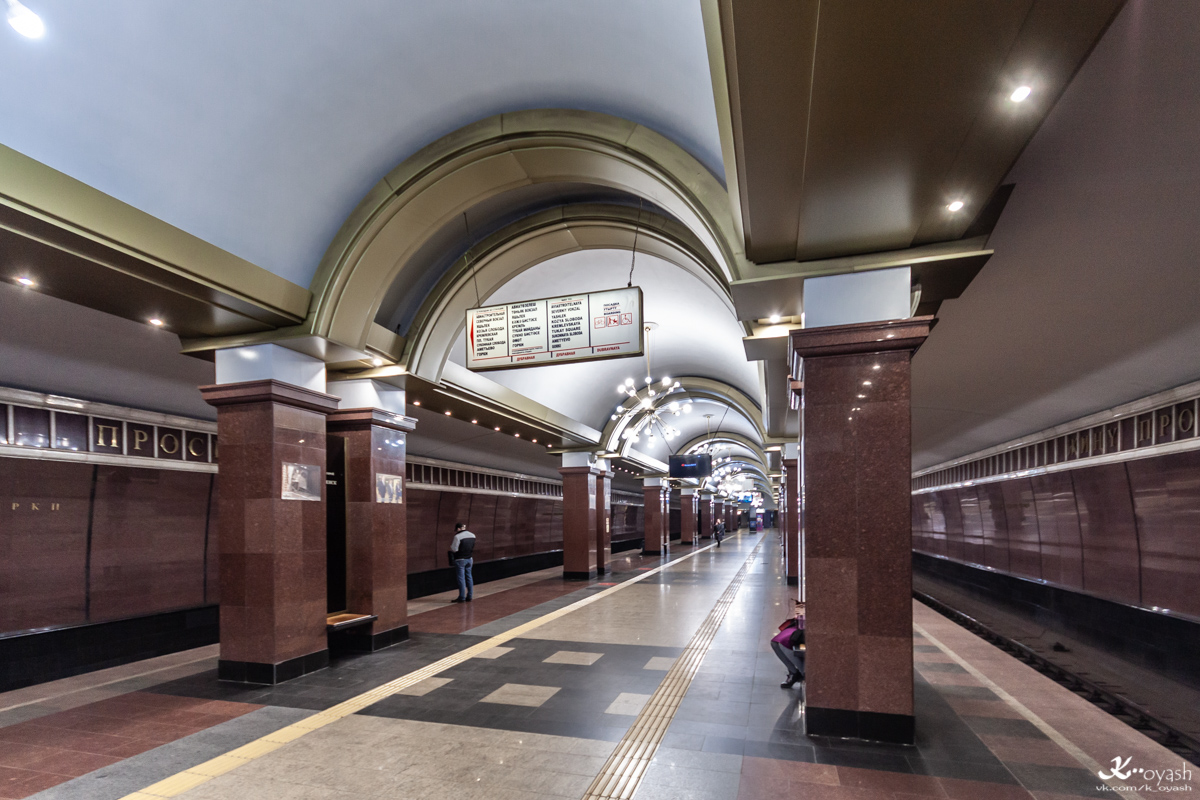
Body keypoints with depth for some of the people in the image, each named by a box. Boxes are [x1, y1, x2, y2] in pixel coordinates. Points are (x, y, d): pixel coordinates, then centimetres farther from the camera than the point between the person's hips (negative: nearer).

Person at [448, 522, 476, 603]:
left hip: (460, 559, -6)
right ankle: (469, 596, 14)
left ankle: (462, 597, 1)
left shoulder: (457, 537, -15)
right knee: (469, 577, 11)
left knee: (461, 578, -1)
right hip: (469, 559, 7)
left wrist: (451, 543, 3)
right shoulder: (472, 535, 7)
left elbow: (454, 549, -13)